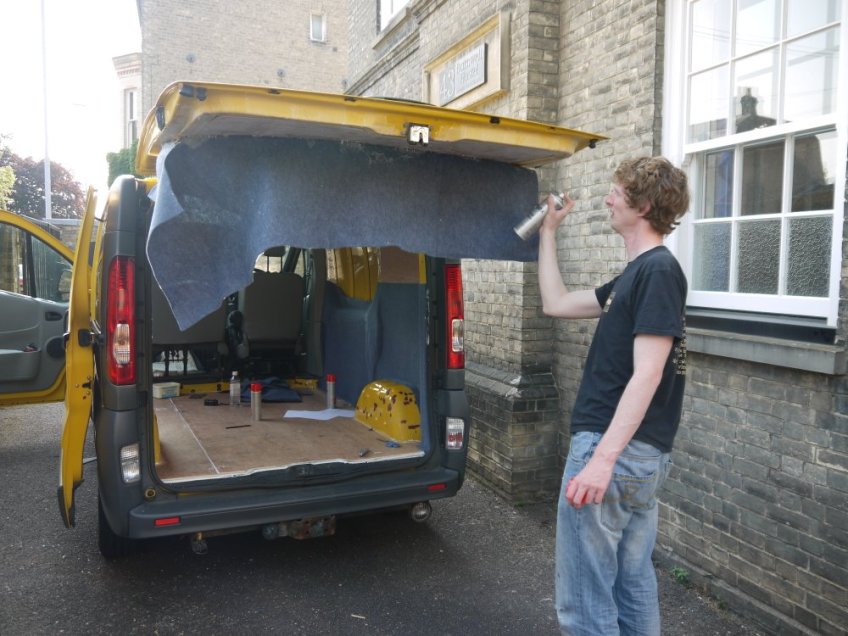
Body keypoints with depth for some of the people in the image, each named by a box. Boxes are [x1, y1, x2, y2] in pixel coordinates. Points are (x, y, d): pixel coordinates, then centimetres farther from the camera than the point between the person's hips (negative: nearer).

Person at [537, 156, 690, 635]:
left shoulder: (658, 270, -12)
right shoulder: (637, 273, 16)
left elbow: (647, 374, -20)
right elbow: (556, 304, 21)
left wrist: (602, 457, -24)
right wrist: (548, 233, 25)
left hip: (614, 450, -10)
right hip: (643, 455, 10)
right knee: (634, 590, 19)